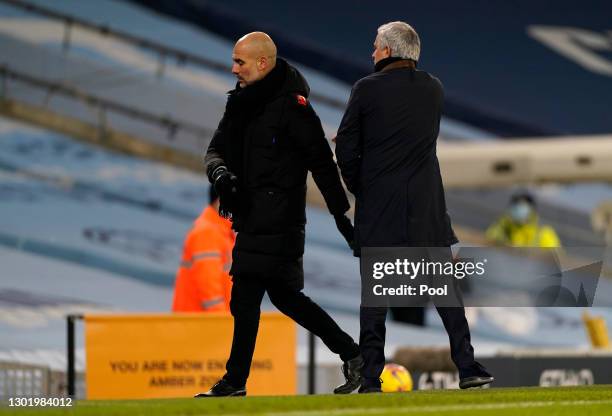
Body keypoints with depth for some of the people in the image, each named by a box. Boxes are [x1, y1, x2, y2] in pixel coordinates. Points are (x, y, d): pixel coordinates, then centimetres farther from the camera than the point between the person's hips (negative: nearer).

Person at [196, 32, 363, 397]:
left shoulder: (292, 107, -13)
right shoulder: (242, 103, 13)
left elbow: (322, 161, -10)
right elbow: (216, 149, 13)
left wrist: (341, 215, -8)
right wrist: (220, 173, -12)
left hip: (277, 221, -9)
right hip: (253, 216, 9)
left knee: (245, 300, -9)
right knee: (284, 295, 14)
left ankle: (235, 382, -4)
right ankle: (353, 356, 23)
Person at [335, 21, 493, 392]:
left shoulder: (367, 89, -6)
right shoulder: (433, 88, 6)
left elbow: (346, 149, -5)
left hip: (378, 208, -3)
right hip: (427, 207, 3)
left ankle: (371, 378, -1)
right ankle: (467, 368, 1)